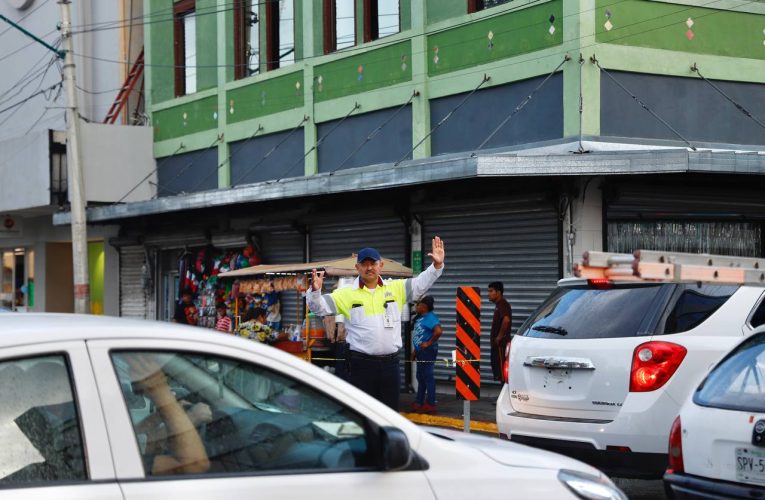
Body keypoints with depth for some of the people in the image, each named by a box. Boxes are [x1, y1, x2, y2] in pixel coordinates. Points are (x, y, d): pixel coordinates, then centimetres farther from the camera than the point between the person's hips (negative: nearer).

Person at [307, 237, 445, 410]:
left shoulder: (396, 288, 5)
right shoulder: (346, 294, 0)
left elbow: (421, 283, 1)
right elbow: (320, 307, -5)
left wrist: (437, 265, -14)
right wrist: (315, 291, -26)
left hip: (390, 362, 2)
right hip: (362, 363, -2)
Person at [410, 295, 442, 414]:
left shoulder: (430, 317, -16)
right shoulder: (420, 318, 13)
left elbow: (438, 331, -32)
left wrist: (429, 343, -23)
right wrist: (415, 350, 22)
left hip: (427, 351, -10)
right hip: (421, 351, 10)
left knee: (428, 376, -6)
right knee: (420, 377, 16)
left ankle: (430, 404, -2)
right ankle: (419, 403, 24)